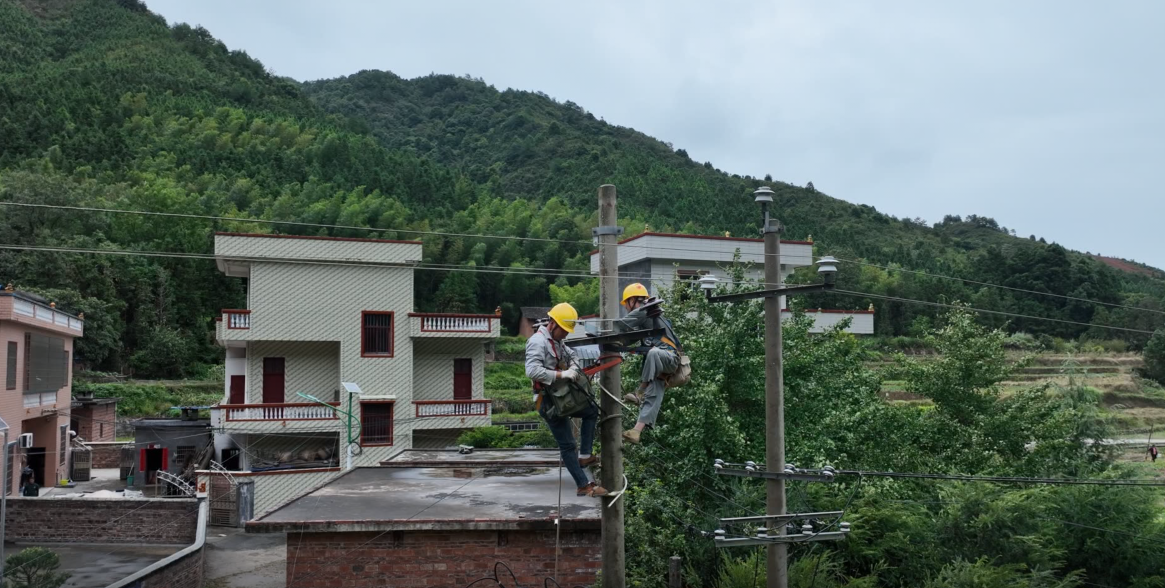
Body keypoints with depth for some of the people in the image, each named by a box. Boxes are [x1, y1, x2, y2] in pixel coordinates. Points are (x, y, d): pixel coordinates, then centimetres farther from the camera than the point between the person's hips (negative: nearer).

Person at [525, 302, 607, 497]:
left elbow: (571, 354, 26)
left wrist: (574, 366, 1)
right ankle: (584, 486, 2)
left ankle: (584, 456, 17)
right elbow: (532, 371, -30)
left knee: (591, 411, 22)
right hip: (549, 402, -10)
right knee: (567, 445, -4)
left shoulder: (556, 341, 11)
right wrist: (562, 374, -27)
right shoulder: (537, 341, -17)